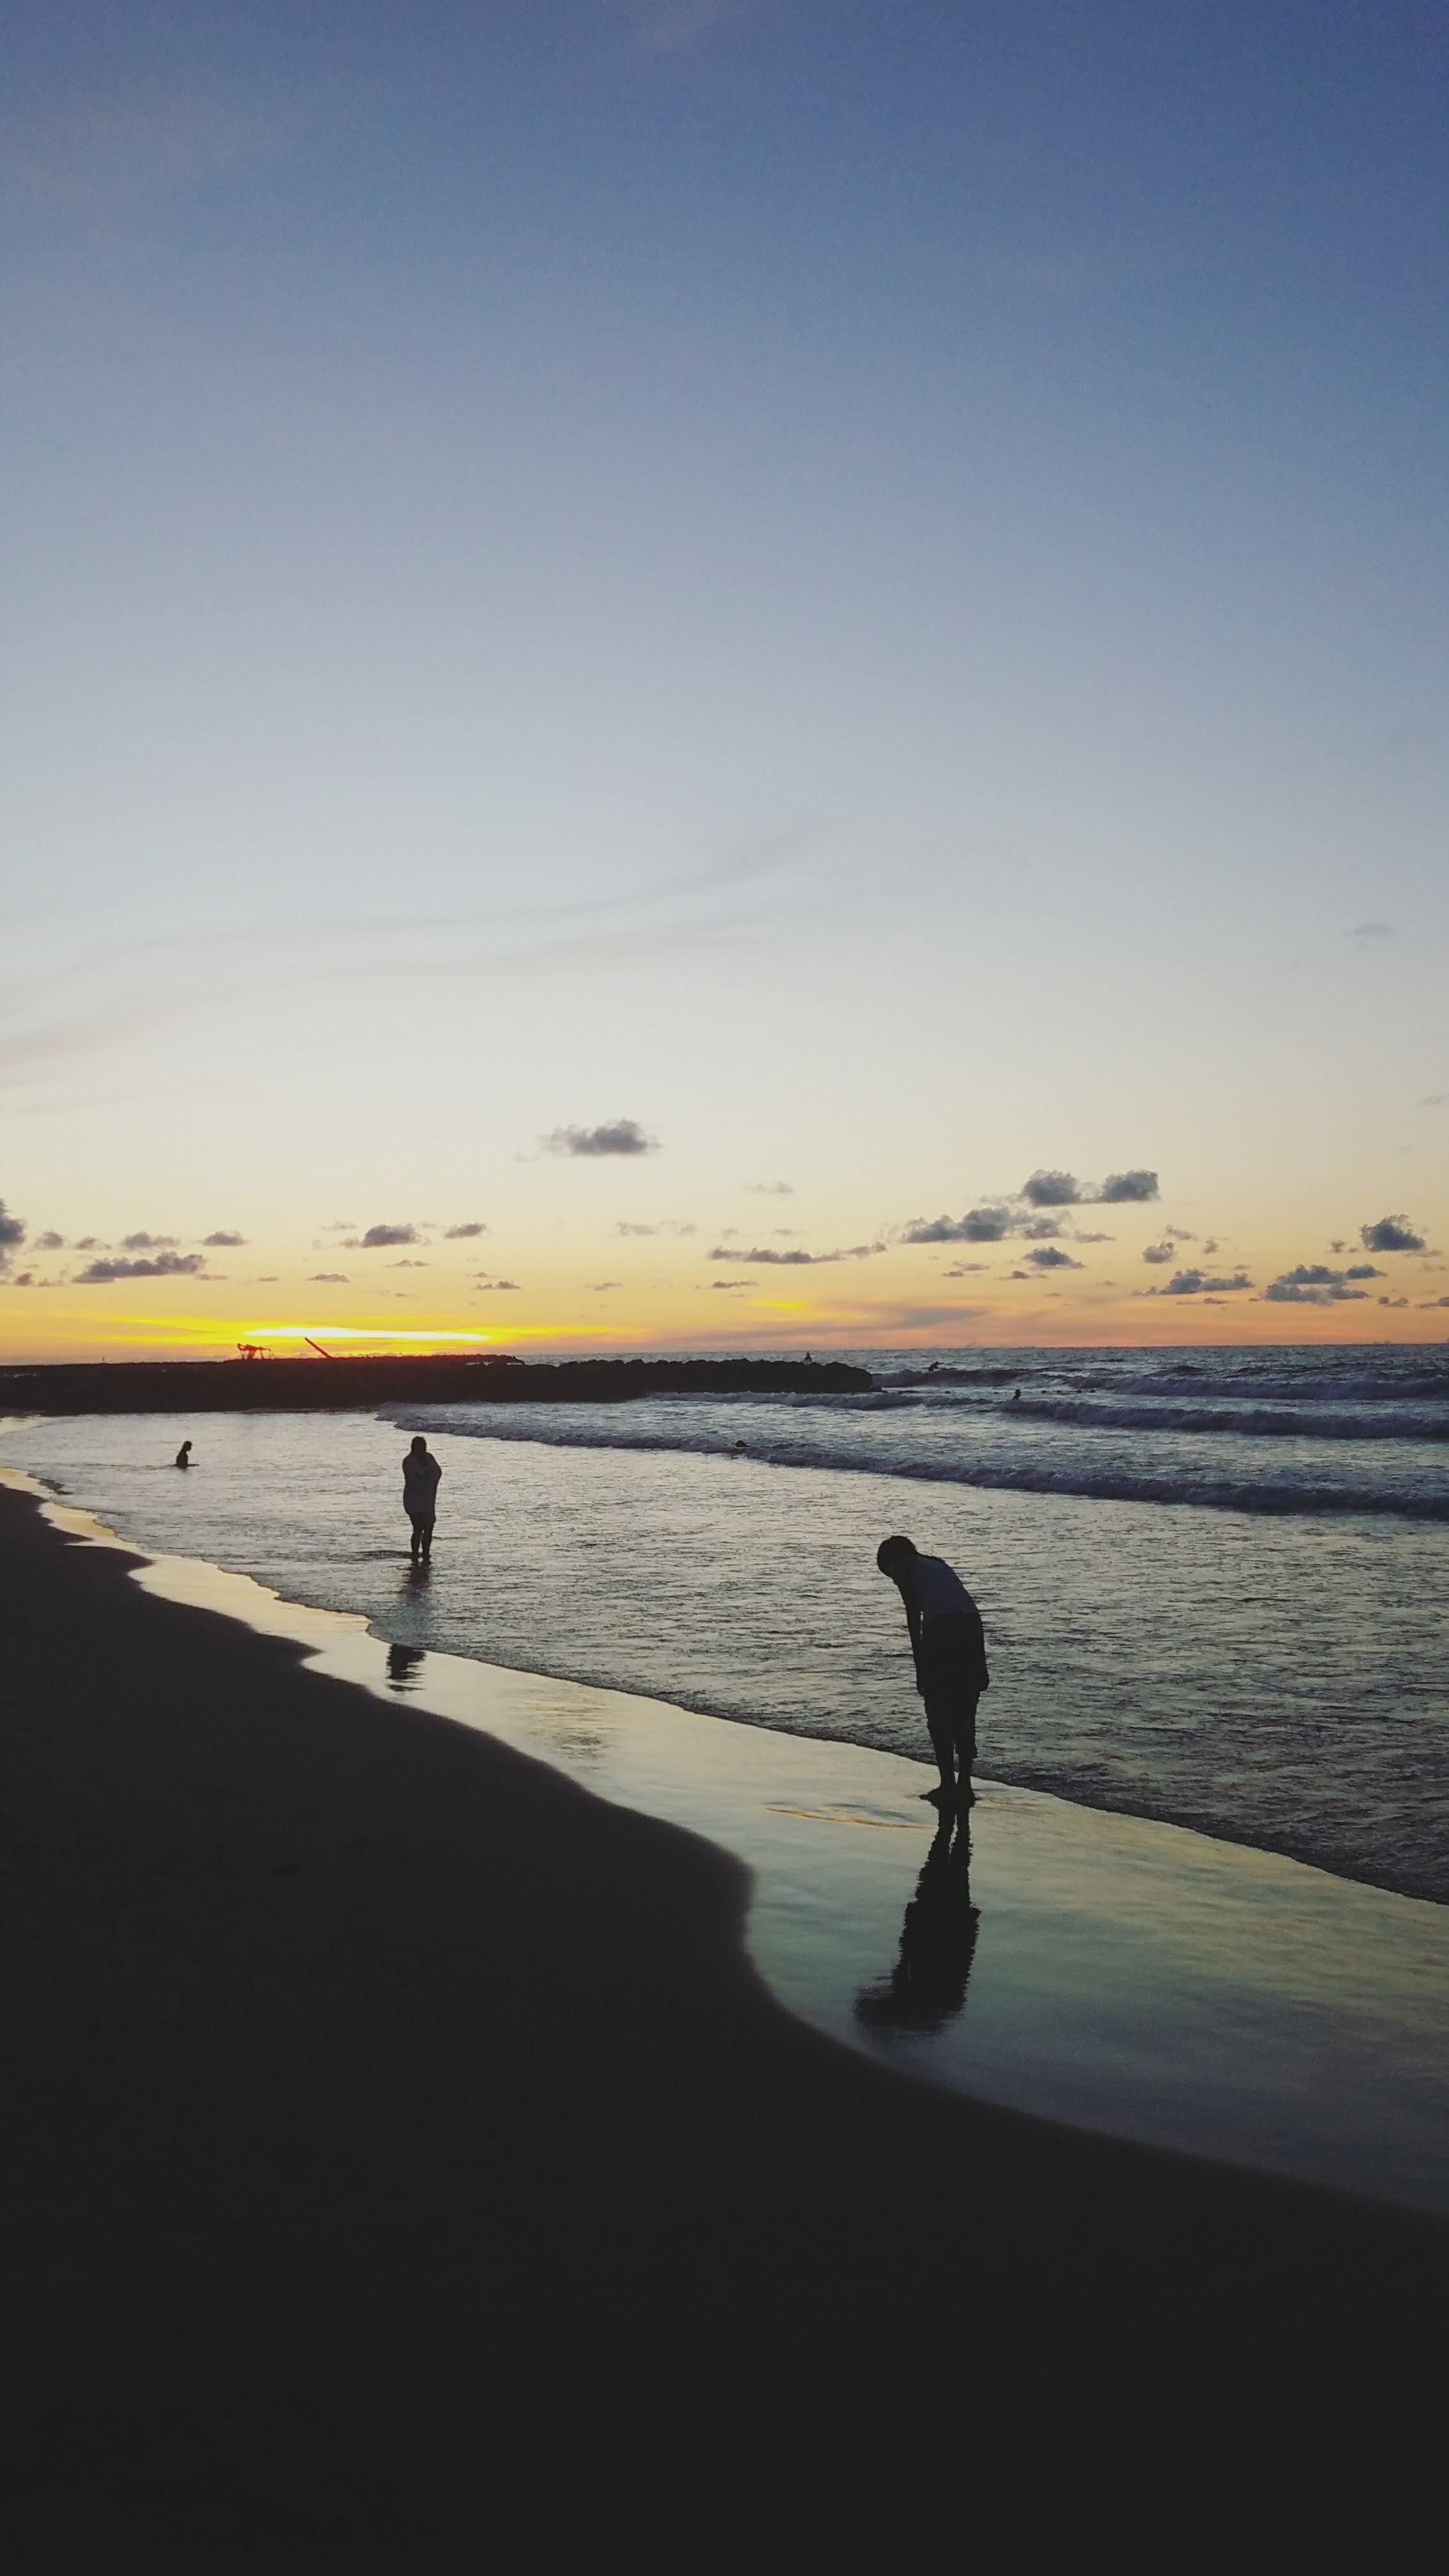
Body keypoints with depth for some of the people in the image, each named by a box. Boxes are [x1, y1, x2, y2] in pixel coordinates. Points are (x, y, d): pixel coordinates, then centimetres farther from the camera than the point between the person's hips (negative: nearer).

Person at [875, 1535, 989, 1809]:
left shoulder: (905, 1571, 12)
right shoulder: (938, 1565, 30)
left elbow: (915, 1619, 1)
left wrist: (920, 1668, 1)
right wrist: (981, 1665, 25)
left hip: (941, 1631, -6)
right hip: (971, 1626, 6)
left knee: (939, 1717, 6)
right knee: (964, 1715, 15)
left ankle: (949, 1785, 8)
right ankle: (964, 1785, 17)